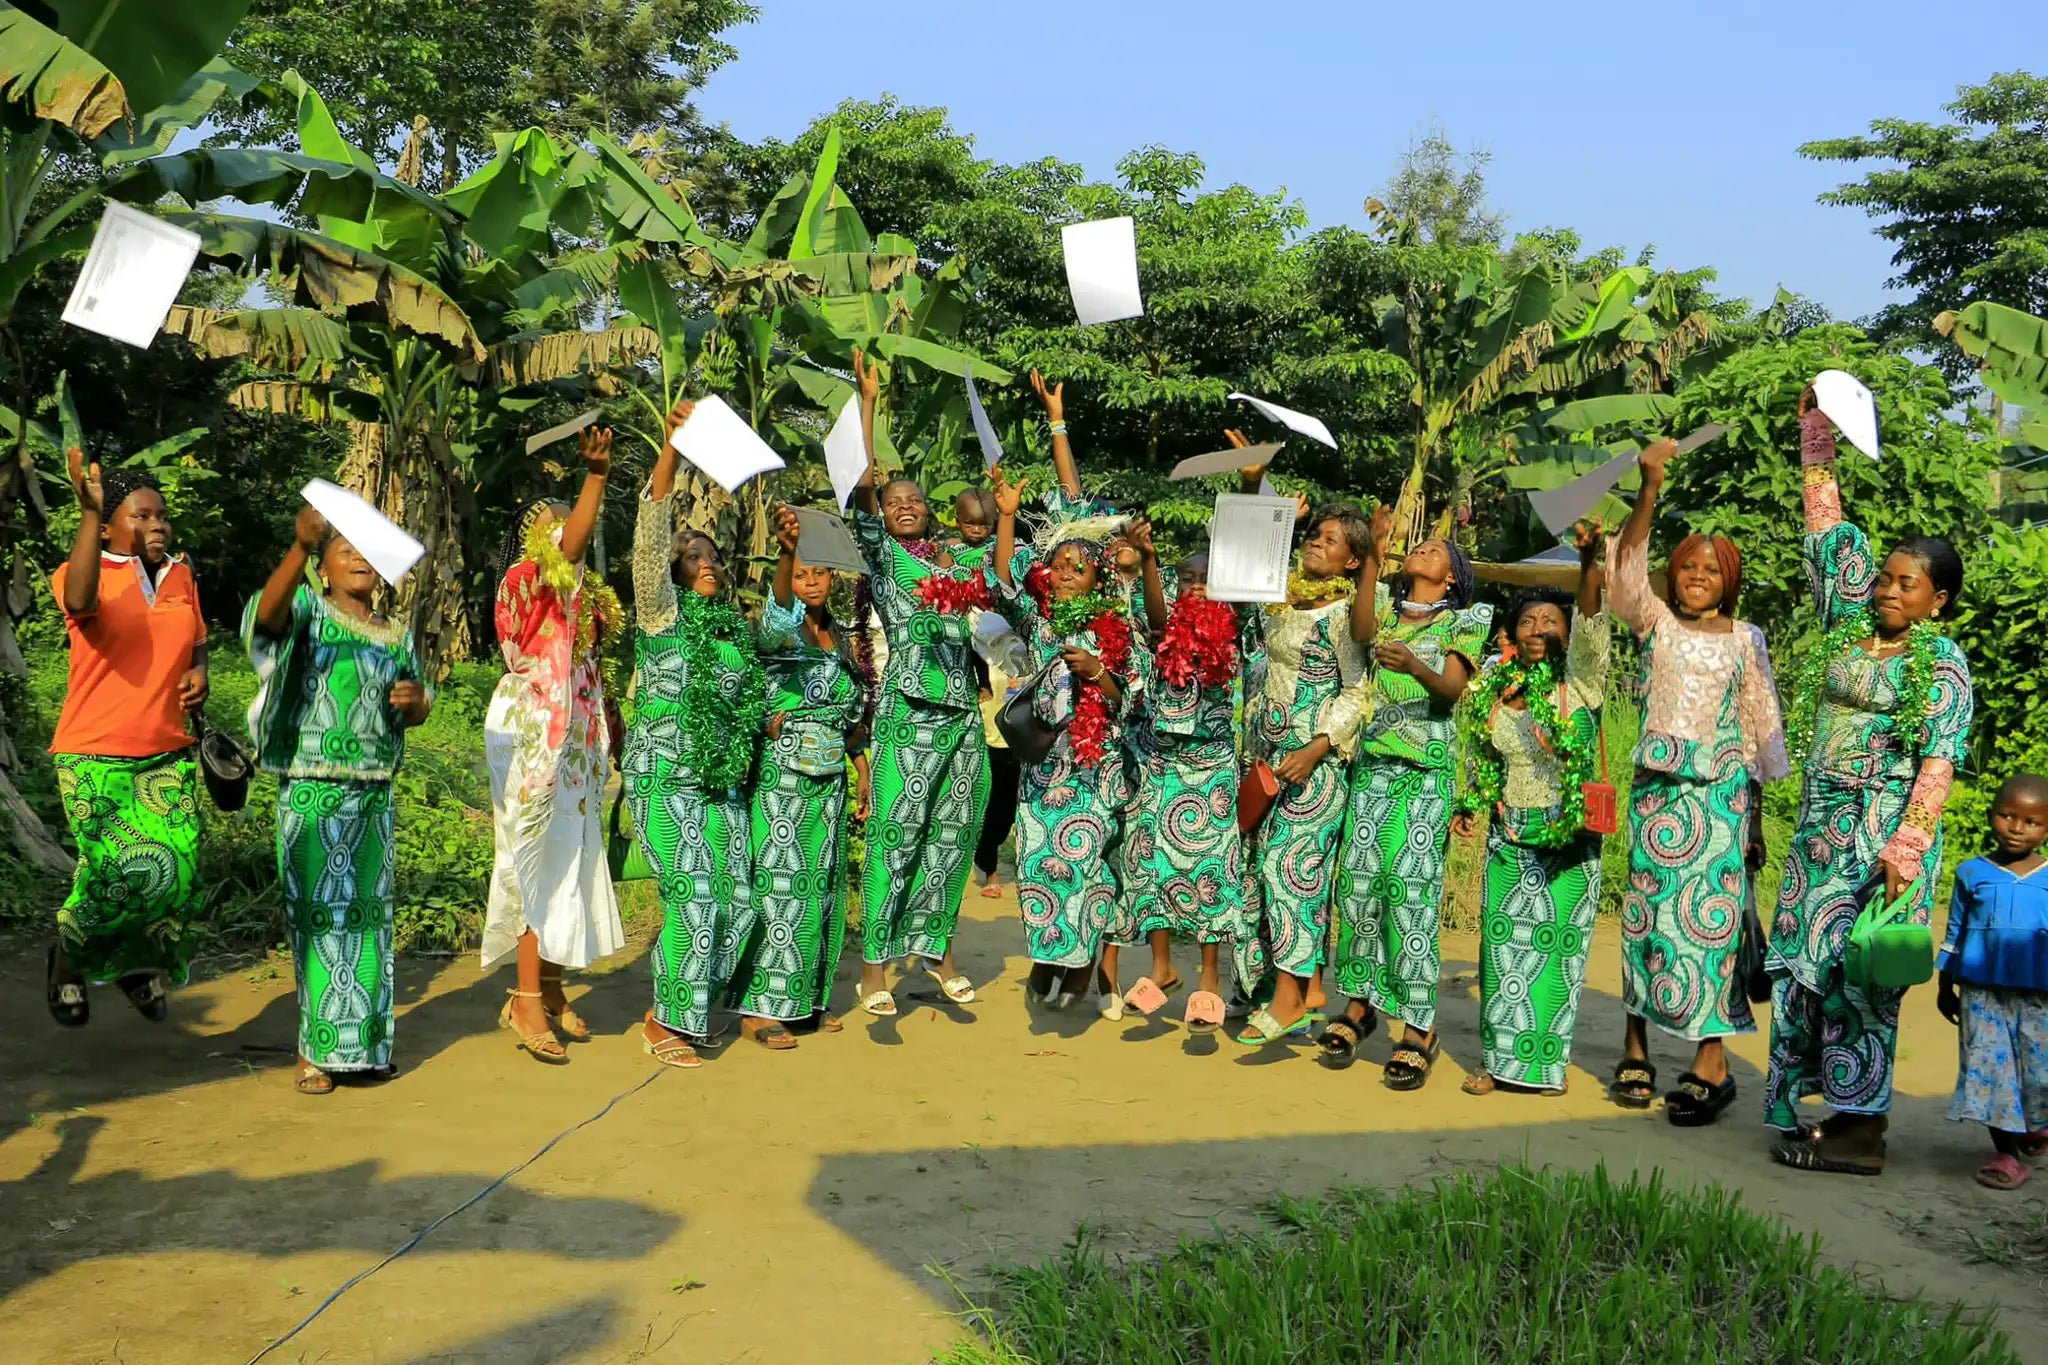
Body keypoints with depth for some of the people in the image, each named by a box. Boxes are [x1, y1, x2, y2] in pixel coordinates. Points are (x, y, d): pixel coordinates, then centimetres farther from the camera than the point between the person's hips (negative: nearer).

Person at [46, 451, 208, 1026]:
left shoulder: (180, 576, 10)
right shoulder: (84, 573, -7)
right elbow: (78, 601, -33)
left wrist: (199, 674, 1)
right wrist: (89, 511, -38)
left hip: (168, 754, 5)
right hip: (95, 759, -5)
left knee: (177, 871, -5)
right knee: (124, 876, -10)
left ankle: (141, 965, 24)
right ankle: (68, 957, 22)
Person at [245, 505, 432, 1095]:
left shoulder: (397, 636, 13)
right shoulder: (307, 612, -1)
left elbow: (418, 710, 22)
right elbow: (266, 613, -25)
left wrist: (413, 699, -3)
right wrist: (299, 547, -40)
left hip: (374, 794, 5)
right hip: (311, 793, -5)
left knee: (368, 913, 8)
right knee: (318, 913, -3)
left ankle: (363, 1041, 18)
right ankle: (317, 1049, 4)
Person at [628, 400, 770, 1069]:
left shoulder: (736, 627, 14)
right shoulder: (662, 613, -2)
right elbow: (650, 538, -13)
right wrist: (670, 451, -25)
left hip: (722, 782, 6)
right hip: (665, 776, -6)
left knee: (736, 897, 2)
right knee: (693, 895, -13)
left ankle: (691, 1009, 18)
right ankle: (664, 1021, 1)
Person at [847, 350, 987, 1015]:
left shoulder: (952, 561, 17)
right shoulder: (882, 555, 3)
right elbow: (863, 486, -6)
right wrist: (867, 400, -8)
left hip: (963, 710, 5)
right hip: (910, 711, -5)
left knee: (953, 834, 9)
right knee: (896, 836, -5)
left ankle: (937, 947, 22)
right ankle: (875, 965, 1)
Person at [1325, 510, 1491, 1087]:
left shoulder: (1463, 622, 7)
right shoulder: (1386, 610, 16)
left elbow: (1453, 688, -9)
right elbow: (1361, 630, -8)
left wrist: (1416, 667, -30)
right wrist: (1375, 556, -17)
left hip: (1427, 770, -3)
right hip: (1373, 762, 4)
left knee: (1410, 887, -13)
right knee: (1357, 881, -3)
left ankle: (1417, 1028, -10)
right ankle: (1360, 1003, 11)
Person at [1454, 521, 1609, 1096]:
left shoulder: (1579, 681, -6)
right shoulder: (1490, 693, 5)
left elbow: (1592, 624, -23)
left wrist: (1590, 562, -37)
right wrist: (1469, 809, 6)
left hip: (1569, 838, -3)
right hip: (1509, 838, 3)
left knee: (1558, 943, 2)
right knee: (1504, 942, 4)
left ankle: (1549, 1058, 14)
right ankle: (1500, 1056, 15)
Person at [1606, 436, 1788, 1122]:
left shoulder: (1745, 639, 6)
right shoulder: (1655, 623, 6)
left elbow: (1761, 727, 8)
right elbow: (1627, 564, -10)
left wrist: (1756, 814, 4)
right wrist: (1651, 487, -23)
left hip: (1720, 792, -1)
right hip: (1655, 785, 1)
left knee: (1708, 914, -6)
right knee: (1646, 911, 3)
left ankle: (1710, 1062, -3)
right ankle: (1636, 1051, 12)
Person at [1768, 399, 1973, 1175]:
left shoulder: (1941, 662, -5)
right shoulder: (1848, 632, 11)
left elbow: (1939, 760, -13)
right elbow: (1830, 535, 18)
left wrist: (1907, 843, -25)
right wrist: (1817, 445, 16)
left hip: (1882, 828, -6)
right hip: (1821, 822, 6)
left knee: (1856, 968, -8)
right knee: (1805, 960, 5)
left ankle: (1859, 1129, -2)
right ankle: (1816, 1109, 12)